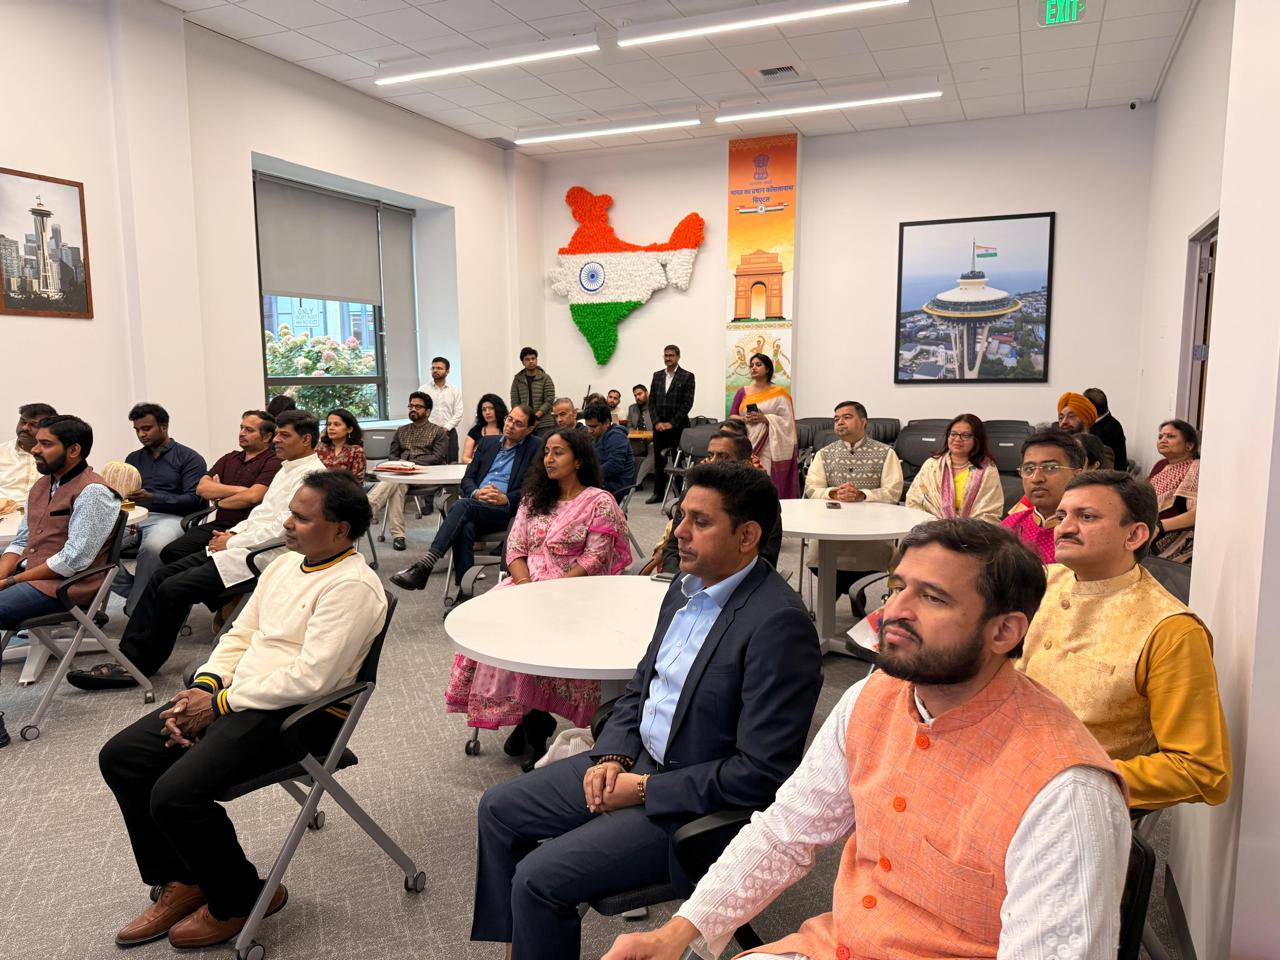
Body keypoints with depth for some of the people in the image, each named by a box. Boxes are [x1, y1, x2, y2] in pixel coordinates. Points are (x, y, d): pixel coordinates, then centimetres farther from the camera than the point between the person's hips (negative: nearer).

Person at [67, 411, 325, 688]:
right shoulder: (287, 469, 20)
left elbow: (282, 528, -20)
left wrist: (231, 543, -12)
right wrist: (233, 533, 8)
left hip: (261, 556, -10)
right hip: (239, 546, 10)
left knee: (174, 589, -16)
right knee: (162, 575, 1)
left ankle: (139, 665, 0)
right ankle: (128, 657, 2)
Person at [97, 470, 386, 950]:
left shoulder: (352, 585, -18)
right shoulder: (285, 564, 12)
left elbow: (310, 679, -24)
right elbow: (240, 635, 16)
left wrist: (221, 703, -15)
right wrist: (204, 686, -2)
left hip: (299, 713, -9)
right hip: (234, 696, 10)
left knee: (175, 795, -22)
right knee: (120, 757, 3)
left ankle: (238, 900, 6)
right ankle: (180, 882, 18)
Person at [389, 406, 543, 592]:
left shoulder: (536, 447, 7)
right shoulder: (487, 442, 21)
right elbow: (467, 478, 17)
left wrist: (505, 498, -17)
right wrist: (476, 493, -6)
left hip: (506, 510, -4)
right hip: (476, 504, 4)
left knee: (462, 505, -32)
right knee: (465, 528, -33)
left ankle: (425, 565, -40)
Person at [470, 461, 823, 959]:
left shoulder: (778, 623, -24)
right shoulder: (687, 586, 3)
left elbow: (762, 773, -24)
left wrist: (646, 788, -18)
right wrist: (612, 756, -3)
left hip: (699, 806, -9)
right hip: (636, 761, 9)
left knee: (538, 879, -14)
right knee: (498, 807, 12)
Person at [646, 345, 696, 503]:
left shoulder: (687, 377, -2)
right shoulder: (657, 375, 12)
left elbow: (687, 403, -8)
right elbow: (651, 401, 10)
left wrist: (671, 423, -12)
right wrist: (657, 422, -3)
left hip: (677, 426, -4)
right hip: (659, 425, 4)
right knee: (659, 460, 6)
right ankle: (658, 494, 13)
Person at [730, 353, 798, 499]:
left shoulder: (779, 393, 5)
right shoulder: (742, 392, 14)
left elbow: (786, 421, -2)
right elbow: (731, 417, 10)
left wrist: (765, 419, -16)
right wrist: (745, 419, -11)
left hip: (770, 447, -2)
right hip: (747, 445, 3)